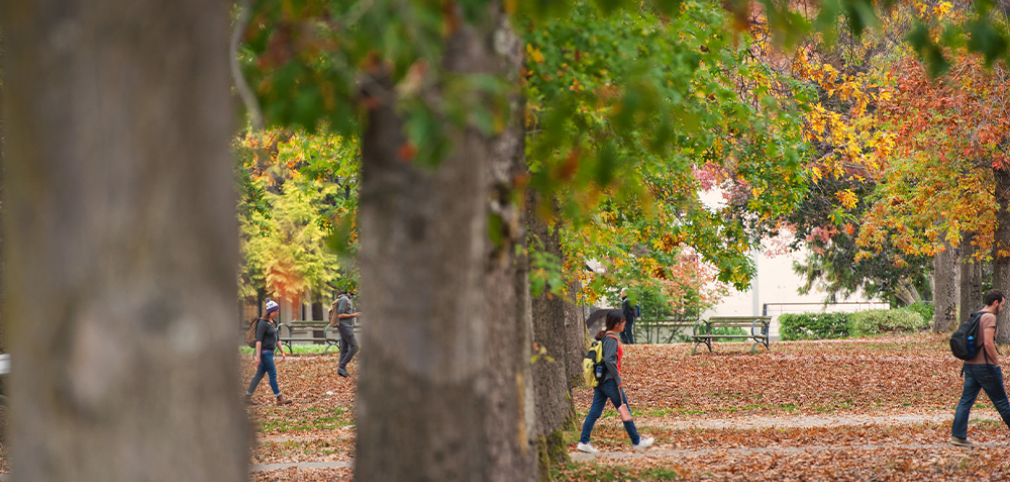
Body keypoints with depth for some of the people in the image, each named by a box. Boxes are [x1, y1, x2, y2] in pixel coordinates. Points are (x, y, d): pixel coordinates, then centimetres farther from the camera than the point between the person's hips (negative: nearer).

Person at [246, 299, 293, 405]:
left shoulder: (274, 322, 13)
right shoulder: (263, 323, -15)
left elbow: (276, 339, 20)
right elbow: (259, 340, -18)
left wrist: (282, 352, 18)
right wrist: (258, 355, -23)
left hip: (270, 352, 9)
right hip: (264, 352, -9)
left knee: (260, 374, 10)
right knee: (273, 374, -7)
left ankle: (247, 396, 14)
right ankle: (279, 399, -6)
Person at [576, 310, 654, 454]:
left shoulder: (604, 337, 13)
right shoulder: (612, 339, -16)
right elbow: (609, 360, -25)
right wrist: (618, 379, -18)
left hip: (600, 381, 9)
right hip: (610, 382, -9)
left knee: (594, 412, 6)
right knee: (625, 410, 3)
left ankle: (584, 442, 1)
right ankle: (636, 442, 13)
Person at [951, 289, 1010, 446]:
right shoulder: (989, 317, -14)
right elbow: (988, 343, -23)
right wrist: (997, 363, -13)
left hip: (970, 365, 8)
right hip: (985, 366, -8)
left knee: (966, 400, 4)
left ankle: (957, 436, -1)